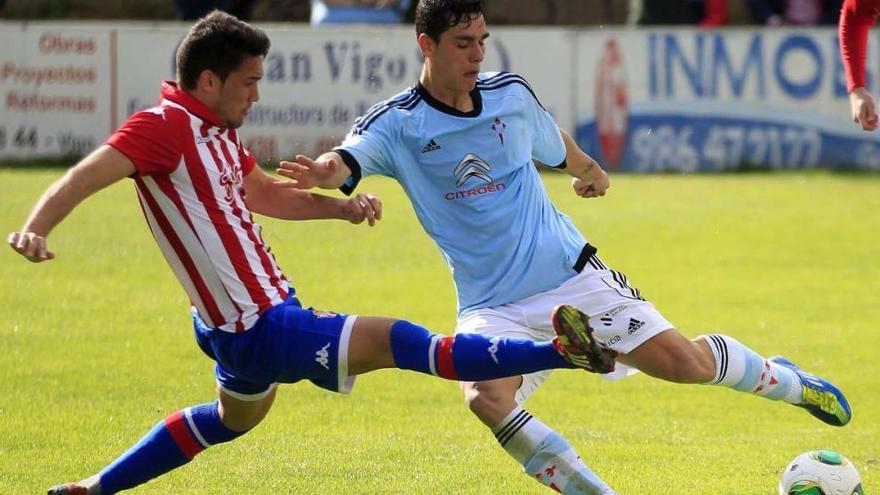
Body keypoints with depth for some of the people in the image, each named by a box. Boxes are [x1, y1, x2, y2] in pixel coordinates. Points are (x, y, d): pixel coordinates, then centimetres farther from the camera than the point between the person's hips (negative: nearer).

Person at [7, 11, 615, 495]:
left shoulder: (215, 131, 9)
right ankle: (562, 351, -17)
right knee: (400, 341, -14)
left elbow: (267, 193, 22)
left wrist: (344, 206, 8)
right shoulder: (165, 128, -20)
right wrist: (35, 228, -49)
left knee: (236, 416, 36)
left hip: (260, 319, 11)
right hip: (261, 331, -11)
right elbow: (85, 177, -32)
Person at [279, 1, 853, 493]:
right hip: (493, 305, -1)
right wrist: (322, 172, -53)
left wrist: (589, 170, 42)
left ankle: (781, 379, 26)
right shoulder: (397, 124, -10)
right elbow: (348, 161, -30)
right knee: (487, 396, -31)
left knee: (685, 362, -6)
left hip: (572, 272, 2)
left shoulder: (510, 93, 0)